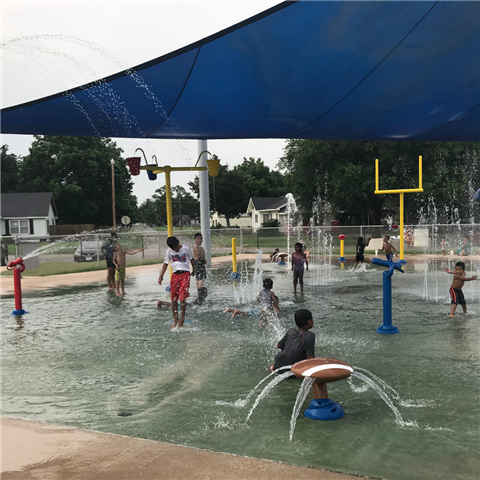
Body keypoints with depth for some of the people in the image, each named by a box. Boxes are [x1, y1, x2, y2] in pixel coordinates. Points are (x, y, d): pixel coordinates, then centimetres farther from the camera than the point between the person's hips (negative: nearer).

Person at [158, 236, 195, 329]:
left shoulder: (186, 249, -1)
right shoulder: (169, 252, 3)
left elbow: (192, 260, 13)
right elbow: (165, 264, 8)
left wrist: (193, 270, 20)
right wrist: (161, 276, -1)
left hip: (185, 274, -3)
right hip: (175, 275, 3)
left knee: (182, 297, -13)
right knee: (174, 299, 3)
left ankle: (182, 318, 4)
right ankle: (175, 320, 15)